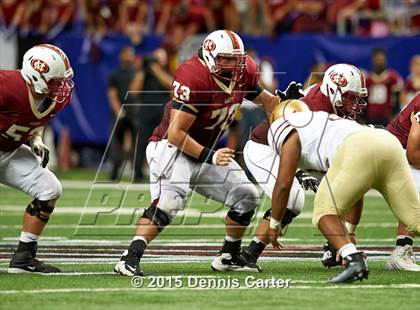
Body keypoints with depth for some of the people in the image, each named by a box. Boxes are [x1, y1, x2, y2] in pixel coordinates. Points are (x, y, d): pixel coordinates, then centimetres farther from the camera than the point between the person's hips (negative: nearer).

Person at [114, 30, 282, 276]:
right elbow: (175, 133, -28)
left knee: (247, 197, 9)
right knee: (169, 201, -30)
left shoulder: (244, 73, -3)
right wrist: (209, 156, -30)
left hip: (207, 150, 9)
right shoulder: (194, 78, -28)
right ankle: (130, 259, -36)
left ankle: (229, 257, 23)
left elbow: (264, 100, 20)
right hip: (171, 147, -9)